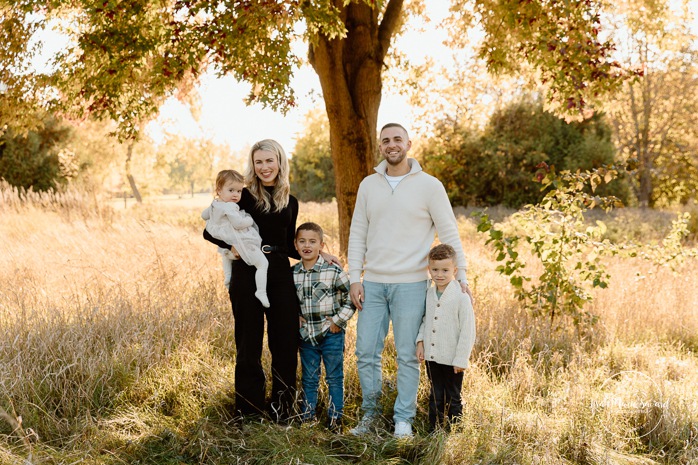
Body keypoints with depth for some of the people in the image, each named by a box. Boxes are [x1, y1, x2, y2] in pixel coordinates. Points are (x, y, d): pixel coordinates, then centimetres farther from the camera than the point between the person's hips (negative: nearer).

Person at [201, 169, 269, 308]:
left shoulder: (214, 205, 6)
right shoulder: (229, 207, -23)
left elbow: (204, 214, 23)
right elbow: (238, 223, -30)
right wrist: (250, 219, -12)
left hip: (227, 246, 10)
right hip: (242, 243, -9)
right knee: (263, 264, -9)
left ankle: (227, 275, 41)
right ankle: (261, 292, -17)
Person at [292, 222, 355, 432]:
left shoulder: (333, 271, -11)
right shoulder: (292, 274, 0)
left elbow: (351, 298, -6)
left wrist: (338, 320, -9)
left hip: (331, 335, -3)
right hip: (306, 336, 3)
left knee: (335, 378, 6)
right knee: (309, 379, 14)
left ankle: (335, 418, 17)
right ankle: (308, 417, 25)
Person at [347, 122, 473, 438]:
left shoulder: (429, 185, -2)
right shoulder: (368, 185, 9)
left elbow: (450, 234, -1)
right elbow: (358, 234, 10)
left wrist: (461, 278, -5)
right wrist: (354, 278, 2)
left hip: (410, 285, -3)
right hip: (373, 283, 3)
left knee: (407, 356, 4)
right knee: (366, 353, 6)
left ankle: (403, 418, 17)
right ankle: (370, 413, 23)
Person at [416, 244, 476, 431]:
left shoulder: (461, 297, -15)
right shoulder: (429, 294, 4)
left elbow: (468, 331, -14)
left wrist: (461, 359, -14)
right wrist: (420, 341, 4)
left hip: (452, 360, -5)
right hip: (432, 357, 5)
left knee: (452, 399, 8)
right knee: (435, 398, 14)